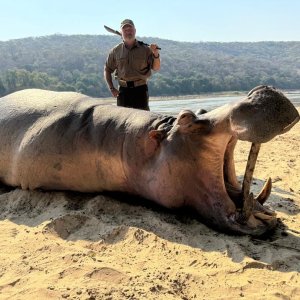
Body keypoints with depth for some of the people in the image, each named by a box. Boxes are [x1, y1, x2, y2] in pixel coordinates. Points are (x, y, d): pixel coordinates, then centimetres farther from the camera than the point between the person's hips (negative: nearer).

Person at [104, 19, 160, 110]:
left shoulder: (145, 49, 3)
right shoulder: (116, 51, 7)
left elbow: (156, 68, 1)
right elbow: (107, 70, 15)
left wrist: (156, 54, -18)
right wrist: (111, 88, 4)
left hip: (140, 90, -1)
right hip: (123, 90, 2)